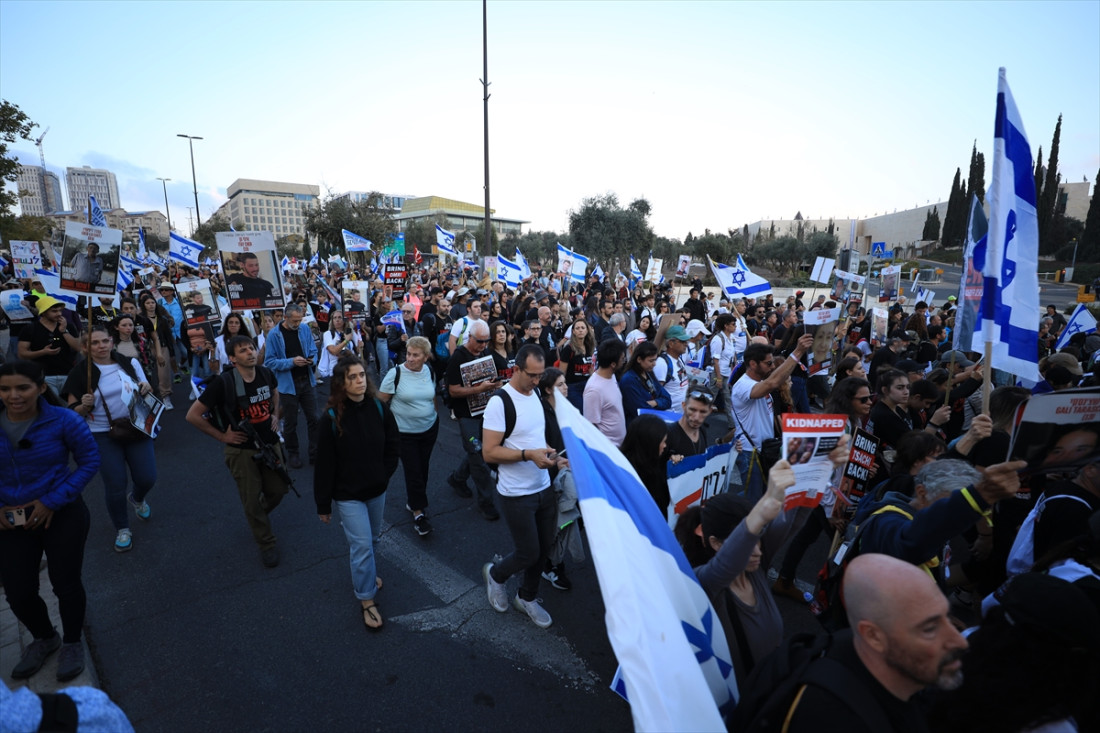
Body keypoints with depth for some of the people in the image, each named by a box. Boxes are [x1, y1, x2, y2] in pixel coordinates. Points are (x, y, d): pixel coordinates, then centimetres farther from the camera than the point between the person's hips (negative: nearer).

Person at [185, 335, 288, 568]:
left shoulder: (266, 373, -5)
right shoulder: (223, 383, -19)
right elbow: (193, 415, -12)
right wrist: (222, 436, -11)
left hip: (270, 444, 4)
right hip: (242, 450, -4)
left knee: (278, 490, 12)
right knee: (252, 500, 3)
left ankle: (260, 515, 45)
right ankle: (267, 544, 23)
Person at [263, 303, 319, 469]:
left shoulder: (305, 329, 1)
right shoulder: (274, 335, -10)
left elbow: (313, 351, 9)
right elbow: (269, 362, -11)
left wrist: (312, 360, -13)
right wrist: (292, 362, -22)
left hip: (307, 381, 3)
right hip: (288, 384, -3)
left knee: (313, 418, 6)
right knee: (290, 423, 11)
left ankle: (315, 453, 18)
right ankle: (293, 454, 29)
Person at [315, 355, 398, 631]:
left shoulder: (379, 408, -9)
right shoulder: (332, 418, -18)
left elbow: (392, 446, 3)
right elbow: (324, 464, -11)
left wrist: (385, 475, -5)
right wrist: (323, 504, -7)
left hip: (377, 490, 4)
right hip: (347, 494, -4)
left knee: (372, 538, 21)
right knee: (362, 545, -2)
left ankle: (363, 574, 50)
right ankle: (367, 599, 18)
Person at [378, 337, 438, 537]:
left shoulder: (429, 371, -2)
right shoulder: (396, 373, -17)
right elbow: (380, 401, -10)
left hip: (430, 429, 4)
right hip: (405, 432, -4)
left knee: (422, 469, 16)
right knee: (413, 472, 0)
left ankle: (414, 502, 39)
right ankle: (418, 512, 18)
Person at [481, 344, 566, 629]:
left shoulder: (537, 393, 4)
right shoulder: (500, 402, -19)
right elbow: (489, 453, -20)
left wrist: (552, 456, -2)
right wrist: (528, 455, -29)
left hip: (544, 487, 7)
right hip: (517, 494, -7)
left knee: (544, 547, 17)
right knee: (529, 553, 5)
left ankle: (527, 597, 41)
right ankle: (495, 574, 37)